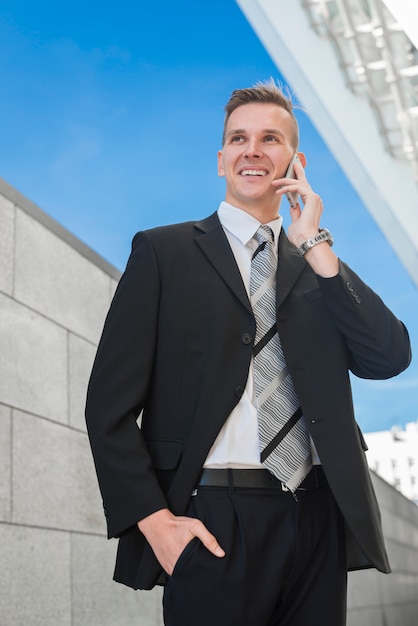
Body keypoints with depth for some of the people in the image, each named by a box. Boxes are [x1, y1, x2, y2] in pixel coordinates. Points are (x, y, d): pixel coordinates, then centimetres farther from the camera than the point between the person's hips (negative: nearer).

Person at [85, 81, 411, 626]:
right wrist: (154, 519, -13)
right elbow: (111, 402, -3)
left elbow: (390, 358, -3)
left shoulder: (319, 266, 13)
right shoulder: (163, 251, 2)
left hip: (319, 521, 4)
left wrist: (314, 244, -5)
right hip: (213, 525, -3)